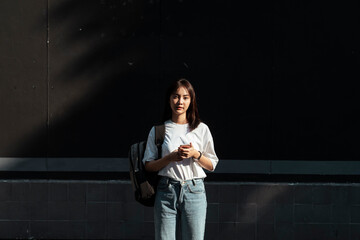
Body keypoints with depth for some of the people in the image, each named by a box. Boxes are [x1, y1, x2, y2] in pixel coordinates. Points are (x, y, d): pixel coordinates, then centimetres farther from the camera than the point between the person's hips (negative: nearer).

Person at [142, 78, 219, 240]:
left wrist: (195, 154, -8)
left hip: (194, 190, 0)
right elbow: (148, 165, 5)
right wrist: (171, 157, -10)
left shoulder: (201, 129, 9)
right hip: (166, 191, 0)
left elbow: (211, 165, 11)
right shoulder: (158, 130, 8)